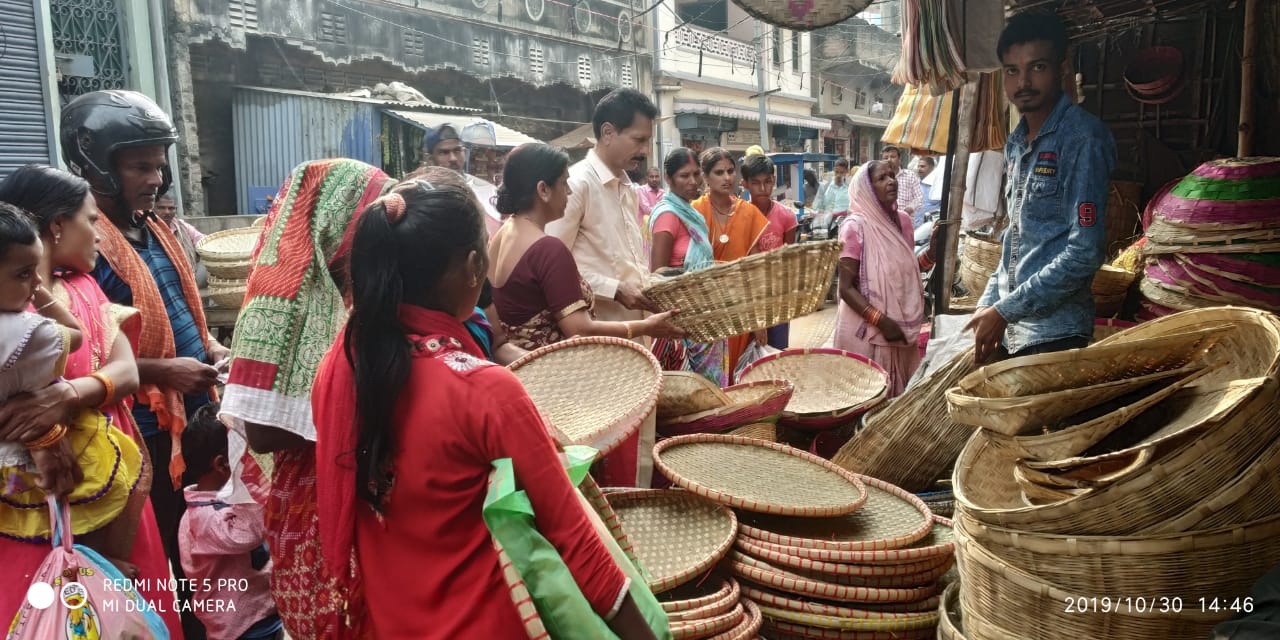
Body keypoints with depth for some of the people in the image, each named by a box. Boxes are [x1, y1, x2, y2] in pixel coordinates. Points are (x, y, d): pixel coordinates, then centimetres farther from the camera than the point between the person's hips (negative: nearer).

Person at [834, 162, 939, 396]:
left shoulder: (903, 220, 5)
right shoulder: (856, 227, -14)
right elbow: (846, 288, -15)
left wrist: (931, 253, 0)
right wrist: (881, 321, -22)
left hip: (903, 327, 6)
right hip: (866, 330, -6)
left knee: (899, 393, 16)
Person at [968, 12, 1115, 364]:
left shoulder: (1083, 137, -13)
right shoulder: (1016, 143, 10)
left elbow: (1085, 252, -19)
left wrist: (1003, 311, -17)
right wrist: (988, 306, 8)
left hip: (1054, 334, -7)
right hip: (1013, 332, 7)